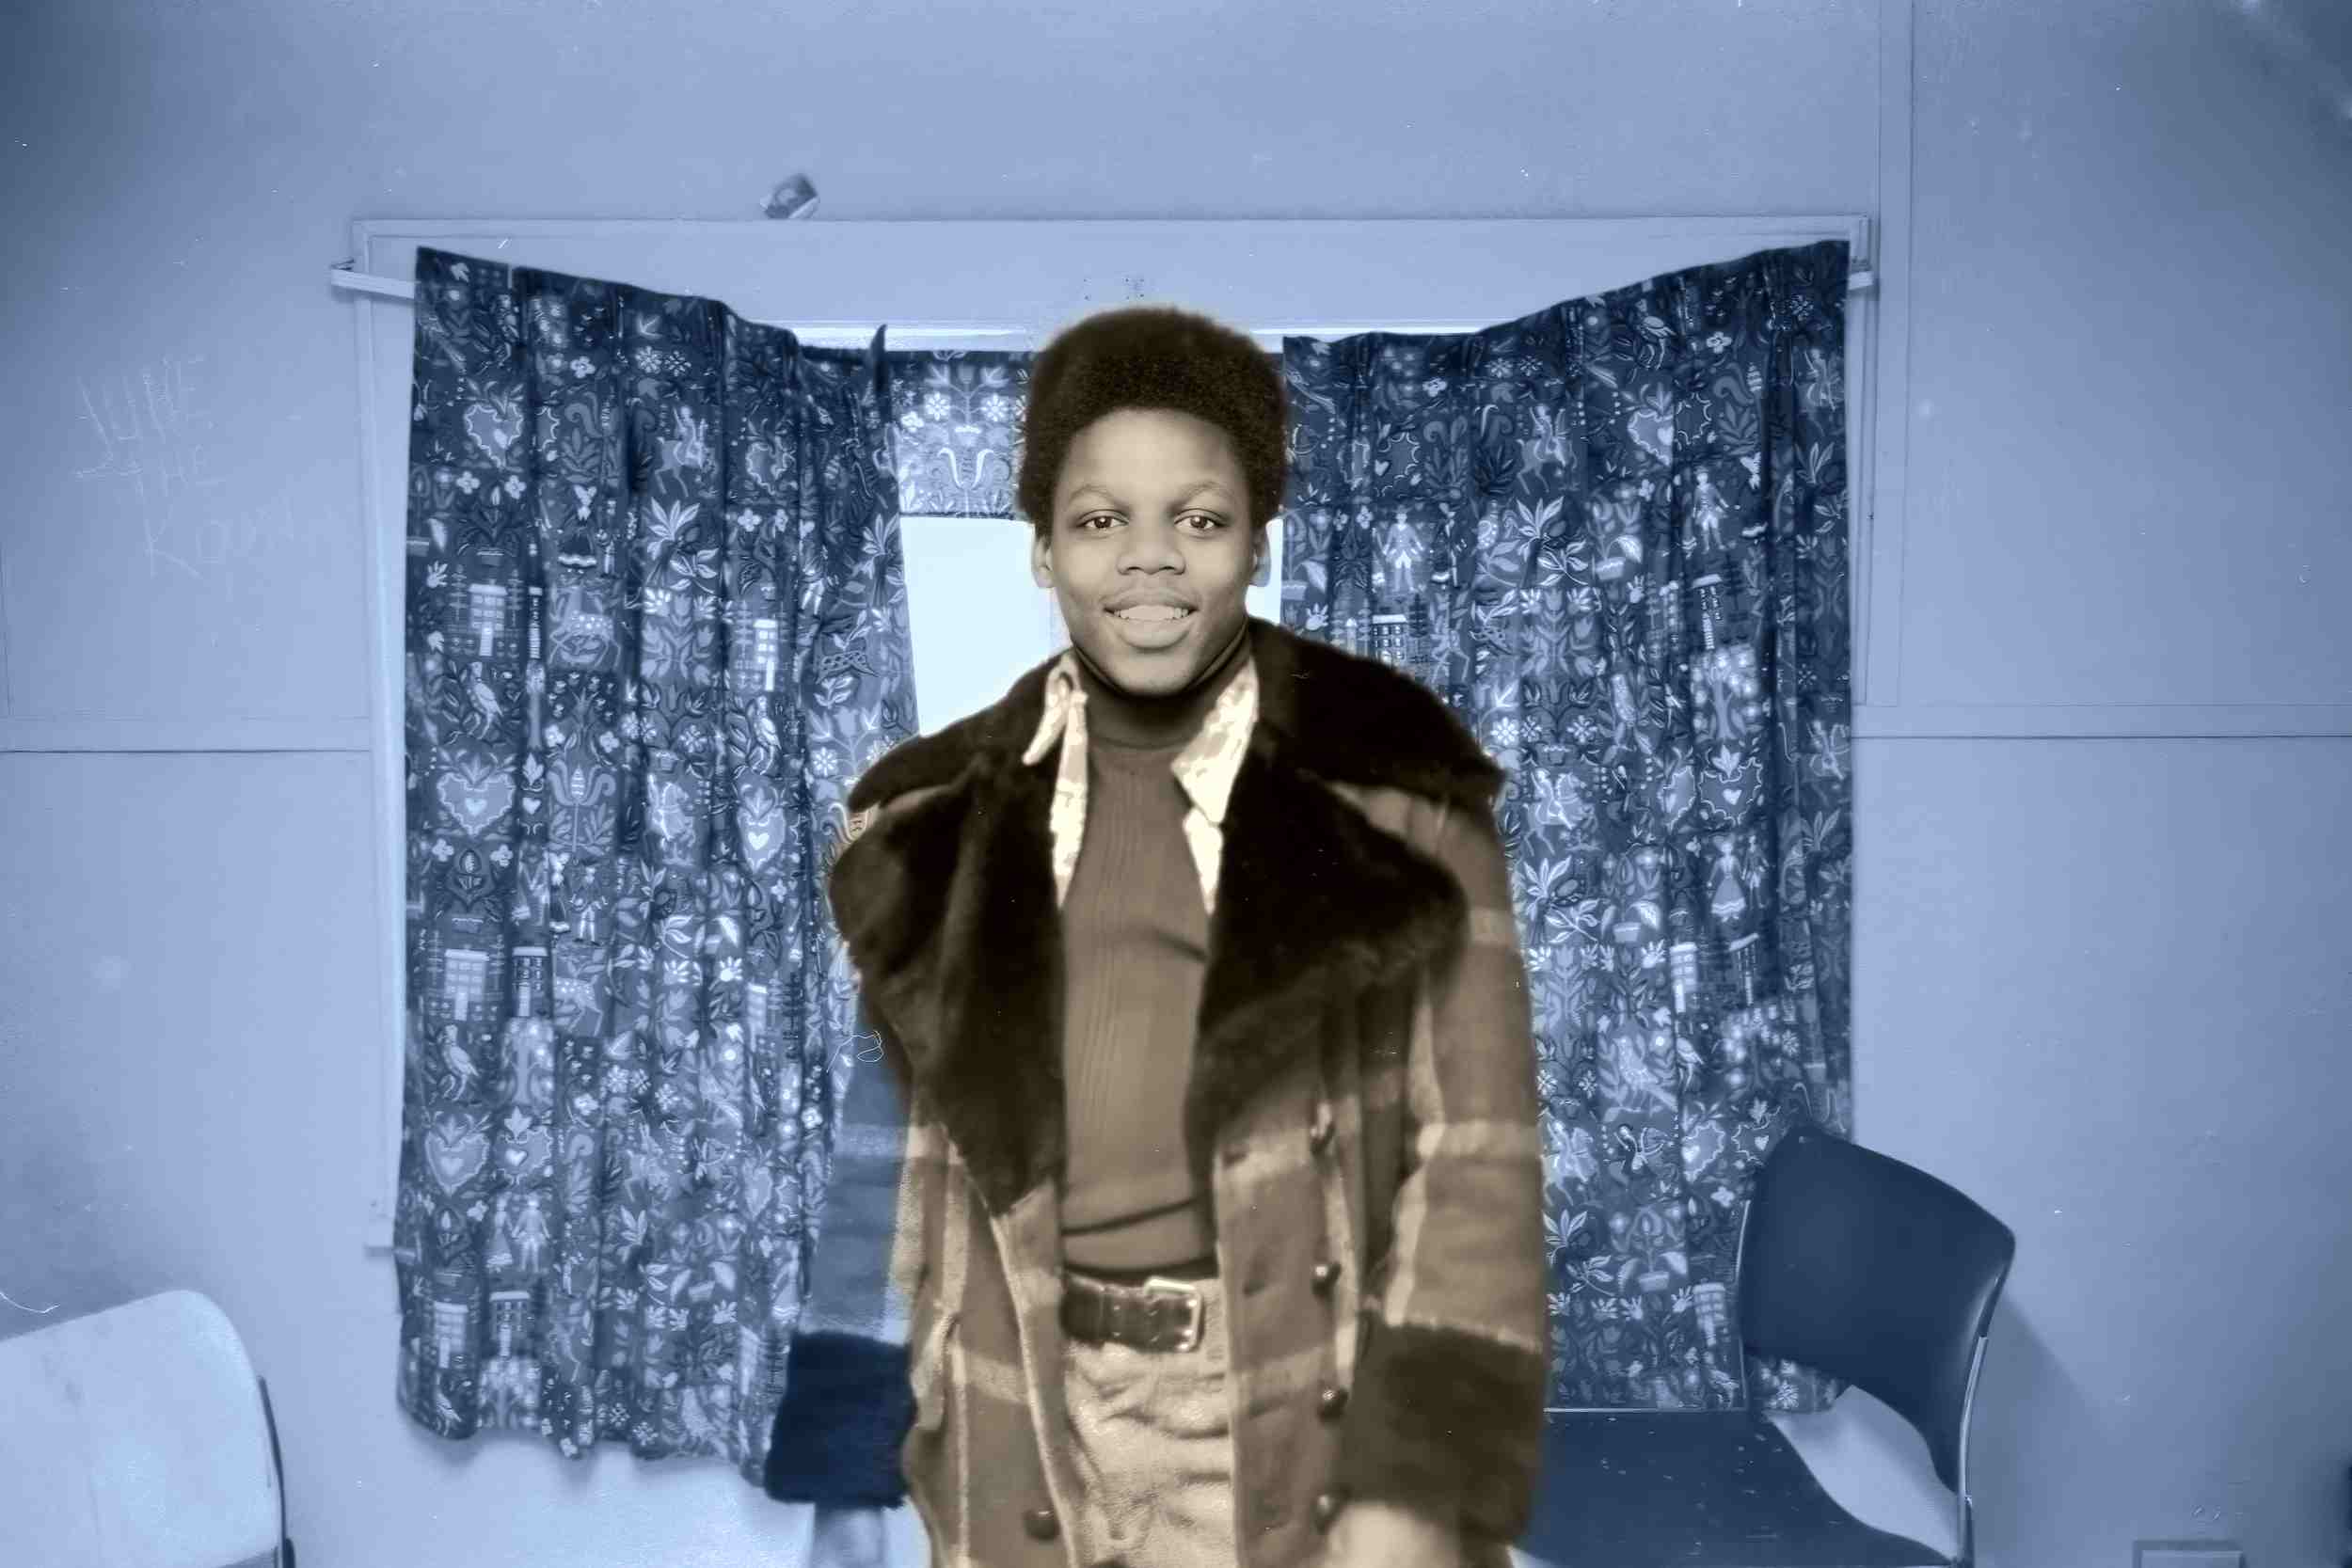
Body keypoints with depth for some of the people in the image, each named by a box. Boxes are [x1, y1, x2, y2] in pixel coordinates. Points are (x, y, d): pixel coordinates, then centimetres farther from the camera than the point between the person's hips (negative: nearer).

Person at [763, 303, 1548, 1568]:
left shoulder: (1392, 794, -8)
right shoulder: (948, 823, 1)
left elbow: (1472, 1158, -7)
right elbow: (895, 1160, 5)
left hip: (1307, 1425, -2)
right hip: (1026, 1437, 3)